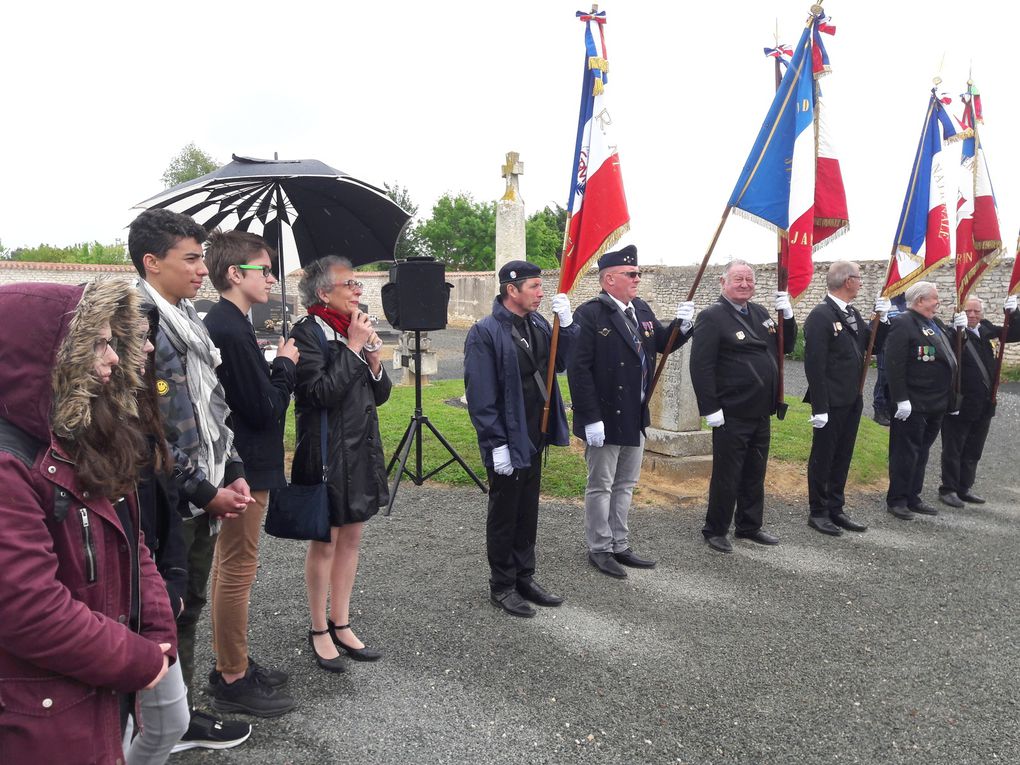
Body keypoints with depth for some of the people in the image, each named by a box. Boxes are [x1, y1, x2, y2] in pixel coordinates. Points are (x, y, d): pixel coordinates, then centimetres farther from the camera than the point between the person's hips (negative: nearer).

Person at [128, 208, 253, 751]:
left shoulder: (188, 321, 12)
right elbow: (152, 432, -21)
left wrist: (232, 473, 7)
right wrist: (204, 493, -16)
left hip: (204, 496, 9)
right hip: (168, 503, -8)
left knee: (189, 606, 18)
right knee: (166, 617, 6)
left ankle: (183, 713, 34)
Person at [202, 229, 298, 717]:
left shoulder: (218, 324, 10)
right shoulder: (233, 331, -22)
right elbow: (265, 408, -21)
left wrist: (274, 367, 4)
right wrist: (285, 365, -7)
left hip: (232, 462, 11)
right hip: (246, 466, -11)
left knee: (227, 565, 18)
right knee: (238, 570, 0)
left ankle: (229, 664, 31)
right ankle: (233, 682, 13)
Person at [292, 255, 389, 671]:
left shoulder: (355, 329, 10)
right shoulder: (308, 332, -12)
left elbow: (380, 394, 11)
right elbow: (321, 393, -23)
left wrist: (373, 359, -7)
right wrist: (353, 347, -19)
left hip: (362, 449, 7)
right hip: (327, 452, -7)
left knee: (351, 539, 13)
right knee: (325, 542, 4)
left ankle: (341, 624, 26)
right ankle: (319, 631, 20)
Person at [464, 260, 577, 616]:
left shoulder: (537, 322, 5)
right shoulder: (485, 333, -17)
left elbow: (563, 362, 8)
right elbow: (480, 395, -19)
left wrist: (566, 323, -6)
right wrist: (496, 444, -20)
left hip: (534, 438, 7)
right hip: (507, 443, -7)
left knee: (528, 512, 18)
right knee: (504, 515, 8)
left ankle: (524, 578, 32)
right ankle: (502, 587, 22)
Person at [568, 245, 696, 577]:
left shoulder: (642, 309, 7)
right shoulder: (590, 314, -16)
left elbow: (662, 344, 20)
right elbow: (579, 369, -20)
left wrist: (682, 325, -2)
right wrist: (591, 418, -23)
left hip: (635, 418, 8)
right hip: (605, 420, -8)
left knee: (625, 484, 18)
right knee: (601, 486, 6)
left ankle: (620, 546, 31)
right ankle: (599, 550, 21)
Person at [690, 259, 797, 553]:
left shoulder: (760, 312, 11)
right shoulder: (712, 316, -12)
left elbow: (786, 346, 17)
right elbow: (700, 365, -17)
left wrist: (787, 315, 0)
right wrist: (710, 409, -20)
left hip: (761, 413, 7)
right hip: (732, 415, -7)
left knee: (755, 474, 18)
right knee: (726, 475, 3)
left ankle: (750, 526, 32)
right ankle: (715, 531, 18)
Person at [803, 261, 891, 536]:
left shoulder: (853, 313, 11)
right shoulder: (821, 315, -16)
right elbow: (814, 364, -19)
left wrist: (882, 318, 0)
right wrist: (819, 407, -21)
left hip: (852, 400, 8)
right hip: (831, 403, -8)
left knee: (842, 457, 15)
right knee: (822, 458, 4)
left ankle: (836, 509, 26)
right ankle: (818, 513, 16)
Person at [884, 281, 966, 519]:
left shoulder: (935, 323, 15)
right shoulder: (903, 323, -14)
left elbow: (949, 353, 22)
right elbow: (894, 365, -20)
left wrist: (959, 328, 8)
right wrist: (901, 399, -23)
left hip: (936, 404, 9)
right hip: (913, 404, -9)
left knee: (922, 452, 15)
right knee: (906, 453, 0)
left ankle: (913, 497, 25)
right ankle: (896, 500, 9)